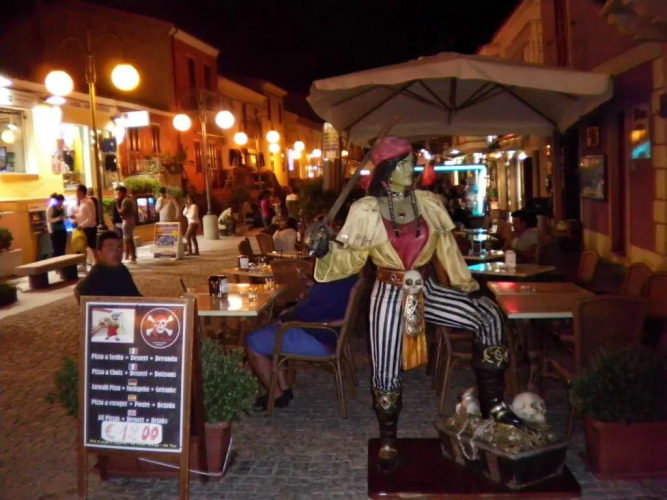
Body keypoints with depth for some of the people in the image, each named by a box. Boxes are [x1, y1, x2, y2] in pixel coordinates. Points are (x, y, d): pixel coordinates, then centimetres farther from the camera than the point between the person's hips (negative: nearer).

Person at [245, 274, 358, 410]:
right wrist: (290, 313, 2)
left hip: (317, 340, -11)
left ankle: (277, 396, 6)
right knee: (265, 334, 19)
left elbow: (310, 312, -26)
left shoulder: (335, 282, -26)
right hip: (321, 333, 11)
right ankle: (283, 388, 17)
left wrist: (284, 318, -9)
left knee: (253, 344, -5)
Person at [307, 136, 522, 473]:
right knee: (386, 374, 0)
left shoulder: (428, 204, 1)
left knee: (488, 316, -9)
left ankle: (492, 404, 4)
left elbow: (447, 250, 8)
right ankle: (388, 441, 27)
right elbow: (349, 259, -7)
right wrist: (325, 250, -26)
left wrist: (468, 286, 9)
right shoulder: (365, 211, -9)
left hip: (426, 290, 4)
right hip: (390, 295, -3)